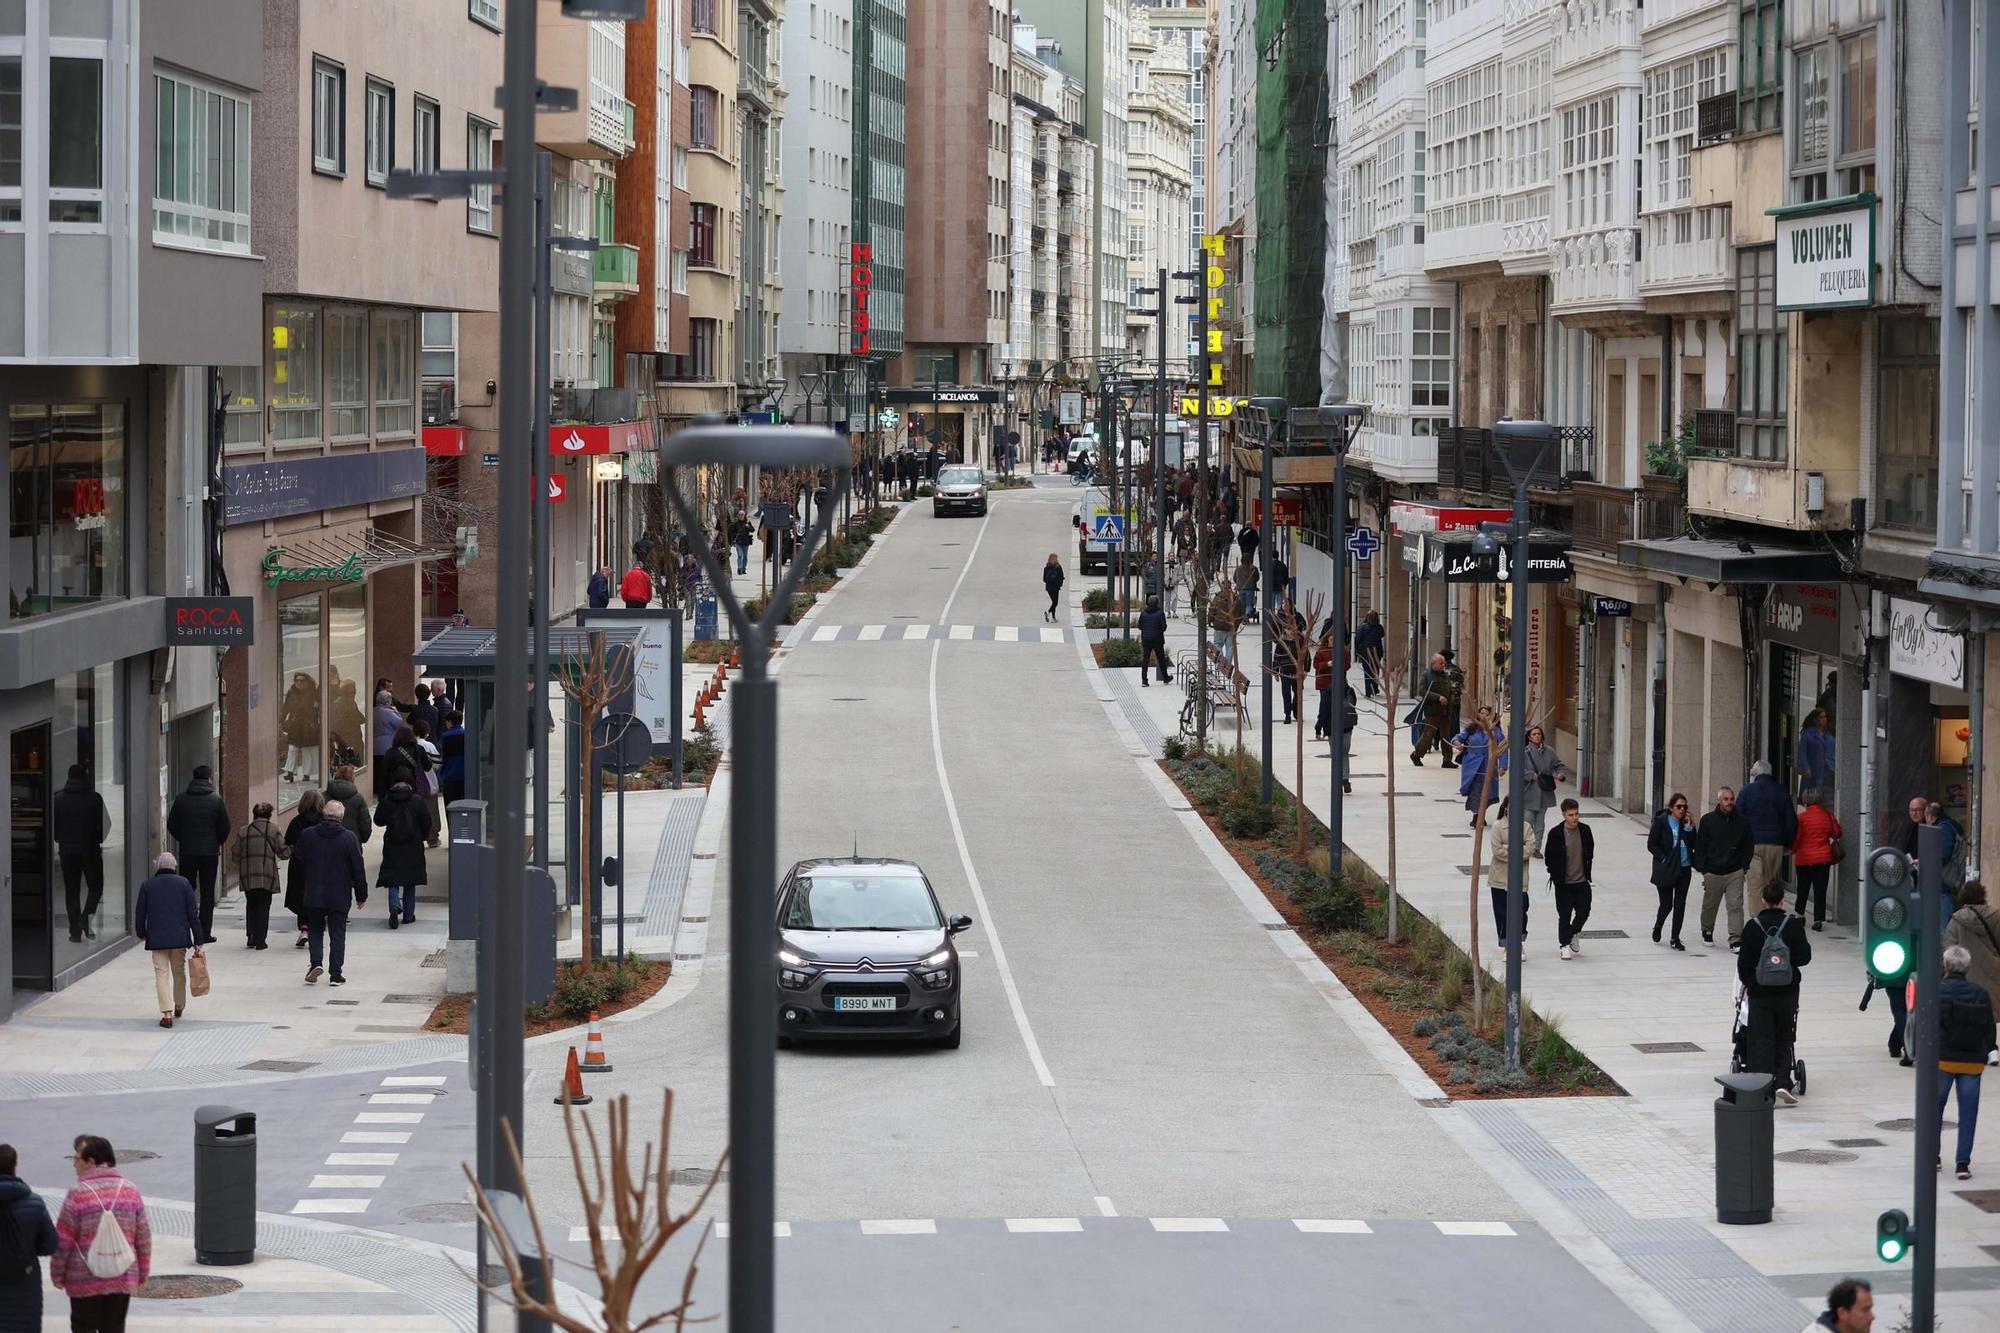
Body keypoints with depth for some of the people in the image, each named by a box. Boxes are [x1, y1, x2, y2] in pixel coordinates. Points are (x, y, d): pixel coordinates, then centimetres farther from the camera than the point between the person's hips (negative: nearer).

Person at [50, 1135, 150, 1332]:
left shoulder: (77, 1195, -12)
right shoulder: (130, 1191, 2)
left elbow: (63, 1241, -8)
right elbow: (143, 1237, 7)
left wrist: (57, 1275, 3)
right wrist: (143, 1272, 17)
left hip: (85, 1280, -4)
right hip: (123, 1279, 4)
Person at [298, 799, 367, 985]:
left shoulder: (307, 836, -4)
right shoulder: (349, 838, -9)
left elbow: (300, 862, 8)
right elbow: (358, 870, -5)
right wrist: (361, 895, 5)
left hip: (314, 895, 1)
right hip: (340, 897, -1)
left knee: (315, 930, 17)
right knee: (337, 933, 6)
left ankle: (315, 962, -2)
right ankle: (336, 975, 4)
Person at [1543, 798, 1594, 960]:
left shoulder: (1585, 830, -1)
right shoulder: (1556, 834, -12)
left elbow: (1590, 852, 13)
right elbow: (1548, 858, -3)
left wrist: (1586, 871, 9)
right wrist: (1556, 875, -4)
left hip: (1582, 881, 3)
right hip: (1563, 884, -3)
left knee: (1583, 912, 5)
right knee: (1564, 915, 1)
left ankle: (1574, 933, 33)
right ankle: (1564, 945, 14)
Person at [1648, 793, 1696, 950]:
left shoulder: (1687, 823, 5)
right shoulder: (1660, 822, -6)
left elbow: (1693, 845, 2)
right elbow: (1651, 844, -6)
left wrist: (1689, 829, -9)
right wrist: (1663, 859, -13)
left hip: (1684, 869, 3)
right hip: (1666, 870, -3)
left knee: (1680, 904, 1)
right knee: (1666, 904, 1)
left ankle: (1675, 938, 9)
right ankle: (1657, 927, 31)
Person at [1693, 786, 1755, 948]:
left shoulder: (1742, 821, 2)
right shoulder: (1708, 820, -2)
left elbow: (1747, 846, 10)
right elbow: (1699, 846, 1)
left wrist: (1744, 866, 2)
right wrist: (1702, 868, -4)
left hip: (1735, 872, 0)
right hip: (1713, 872, 0)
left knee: (1736, 905, -9)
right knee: (1709, 905, 16)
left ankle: (1736, 939, -10)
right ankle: (1707, 931, 39)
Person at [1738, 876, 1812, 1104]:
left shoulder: (1752, 926, -7)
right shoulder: (1793, 925, -6)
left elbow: (1744, 960, -3)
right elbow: (1804, 957, -2)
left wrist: (1746, 981, 15)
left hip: (1759, 991, -1)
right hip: (1787, 991, 1)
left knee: (1761, 1040, 4)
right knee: (1784, 1039, 12)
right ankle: (1783, 1083, 0)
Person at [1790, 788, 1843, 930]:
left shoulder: (1802, 817, -12)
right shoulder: (1828, 815, -3)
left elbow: (1796, 838, -8)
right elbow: (1837, 833, 7)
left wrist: (1792, 851, 11)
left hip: (1805, 858, -2)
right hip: (1824, 858, 2)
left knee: (1803, 888, 15)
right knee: (1820, 890, 2)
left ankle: (1799, 913, 29)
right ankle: (1819, 920, -2)